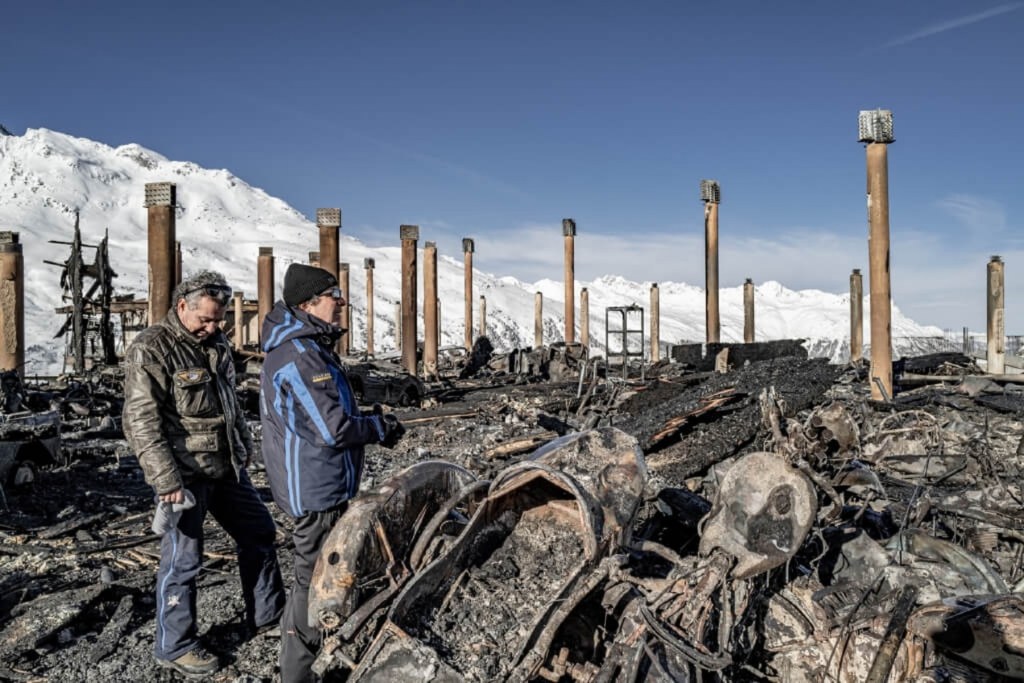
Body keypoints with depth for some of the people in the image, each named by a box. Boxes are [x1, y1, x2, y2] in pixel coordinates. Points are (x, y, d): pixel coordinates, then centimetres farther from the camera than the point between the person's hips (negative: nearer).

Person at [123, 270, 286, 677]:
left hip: (226, 467, 8)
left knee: (259, 532, 15)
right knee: (182, 559, 2)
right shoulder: (150, 350, -13)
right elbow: (141, 422, -19)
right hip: (186, 474, -8)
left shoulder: (216, 344, 11)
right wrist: (166, 480, -22)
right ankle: (174, 647, 19)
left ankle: (267, 614, 32)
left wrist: (244, 448, 19)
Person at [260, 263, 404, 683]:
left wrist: (372, 425, 6)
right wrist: (381, 428, -11)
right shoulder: (299, 357, -23)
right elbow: (333, 430, -25)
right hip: (316, 489, -11)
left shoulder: (308, 346, 11)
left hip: (324, 485, 11)